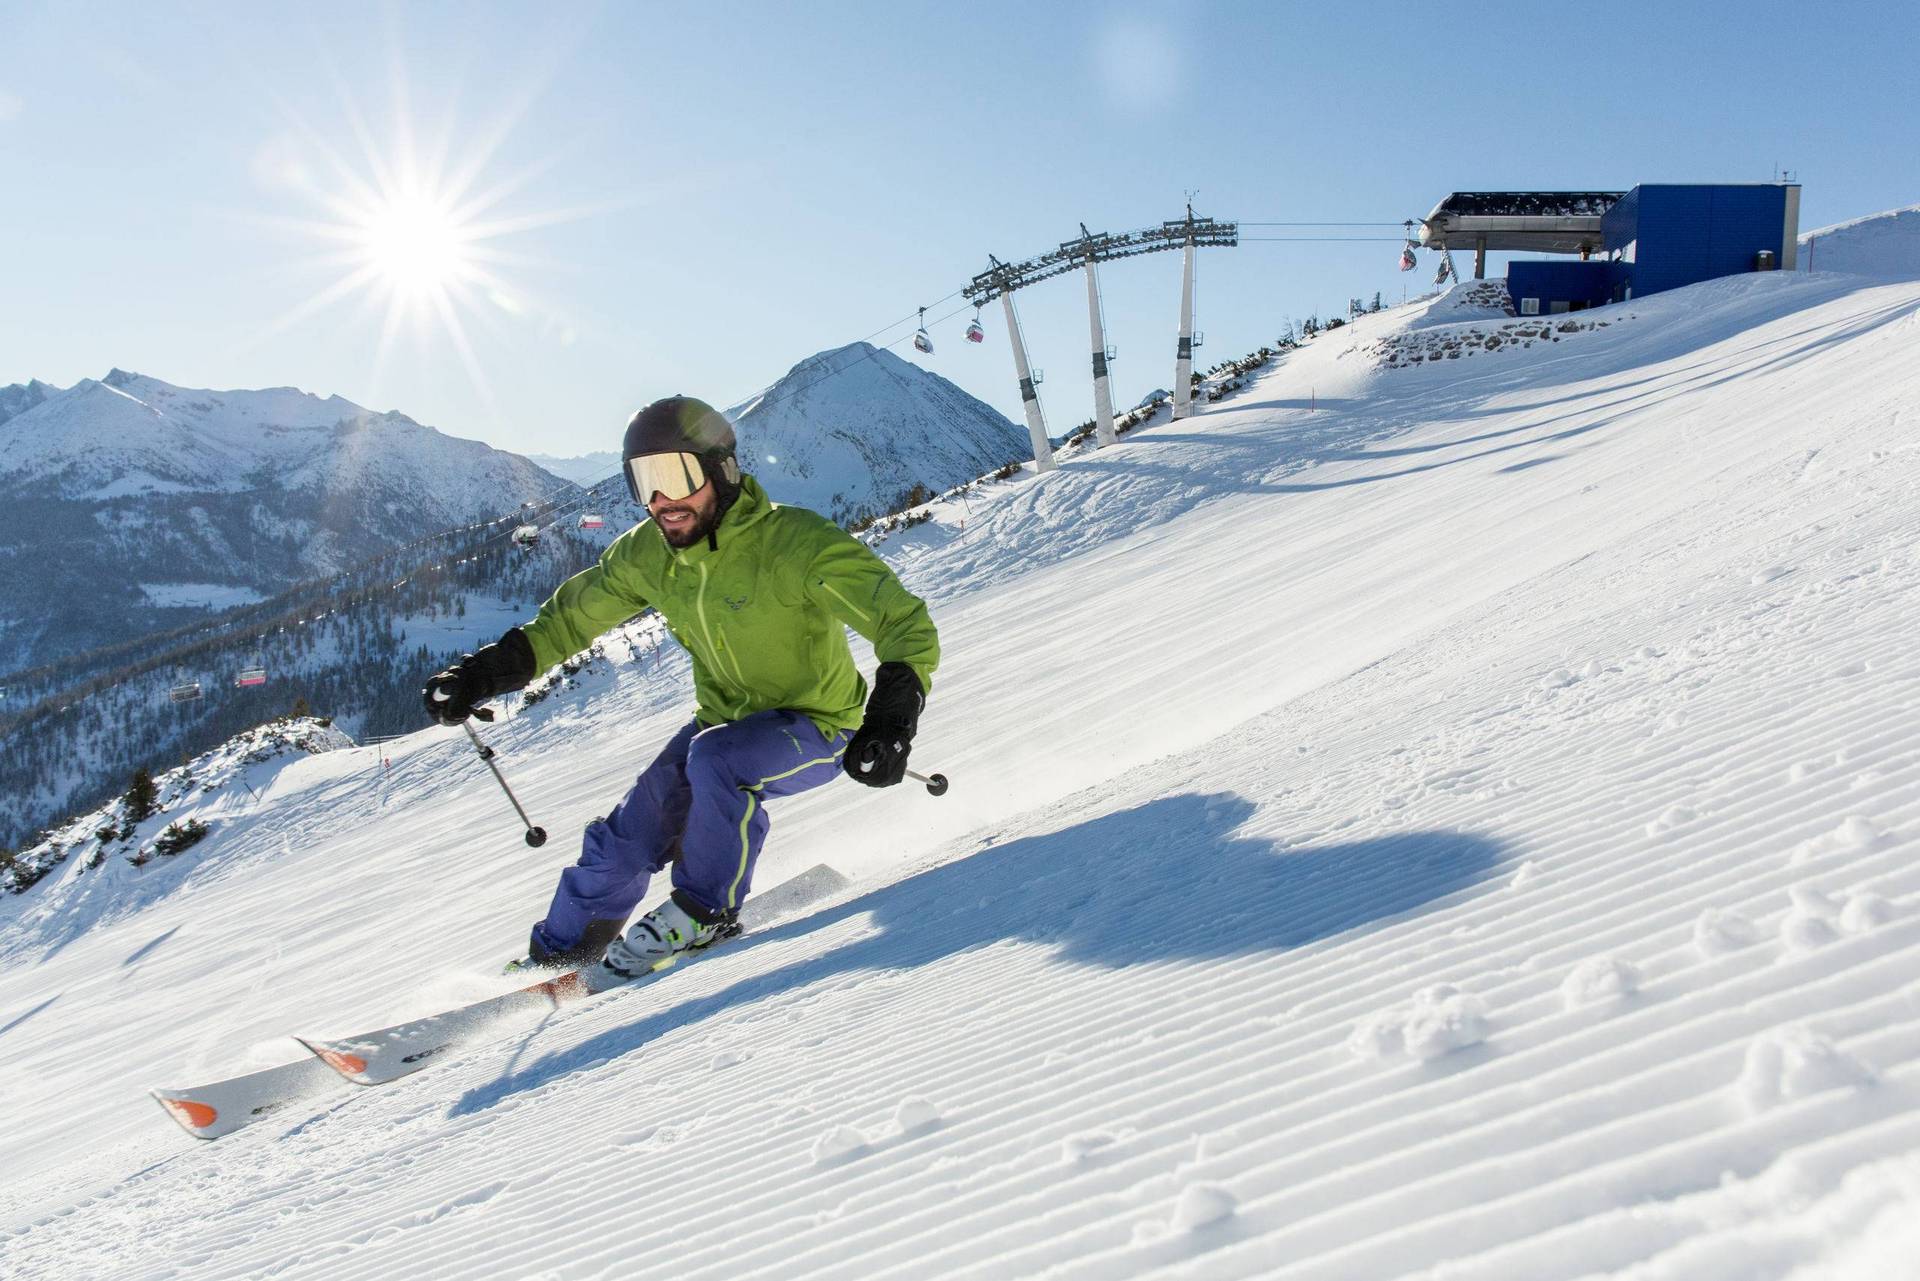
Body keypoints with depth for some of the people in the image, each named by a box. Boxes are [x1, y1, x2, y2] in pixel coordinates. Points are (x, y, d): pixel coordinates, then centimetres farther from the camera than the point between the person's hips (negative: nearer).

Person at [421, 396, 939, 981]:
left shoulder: (797, 543, -27)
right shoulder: (646, 554, -8)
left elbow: (907, 624, -30)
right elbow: (572, 616, 9)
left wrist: (891, 721, -47)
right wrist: (483, 673, -2)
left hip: (814, 729, -5)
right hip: (722, 721, 6)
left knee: (715, 758, -34)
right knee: (622, 842, -1)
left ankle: (706, 913, -13)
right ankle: (555, 956, 24)